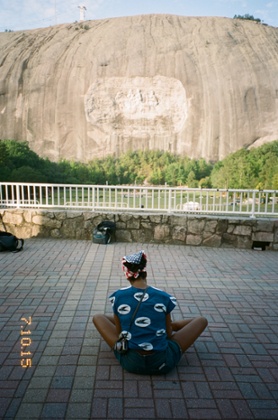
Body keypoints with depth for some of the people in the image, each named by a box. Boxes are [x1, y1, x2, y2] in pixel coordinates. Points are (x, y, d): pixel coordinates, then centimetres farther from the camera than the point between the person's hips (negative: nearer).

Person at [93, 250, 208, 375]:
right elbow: (169, 334, 6)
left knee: (97, 317, 20)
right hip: (162, 363, -1)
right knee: (201, 320, 16)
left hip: (130, 363, 1)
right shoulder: (164, 297, -5)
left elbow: (119, 333, 5)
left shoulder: (118, 297, -5)